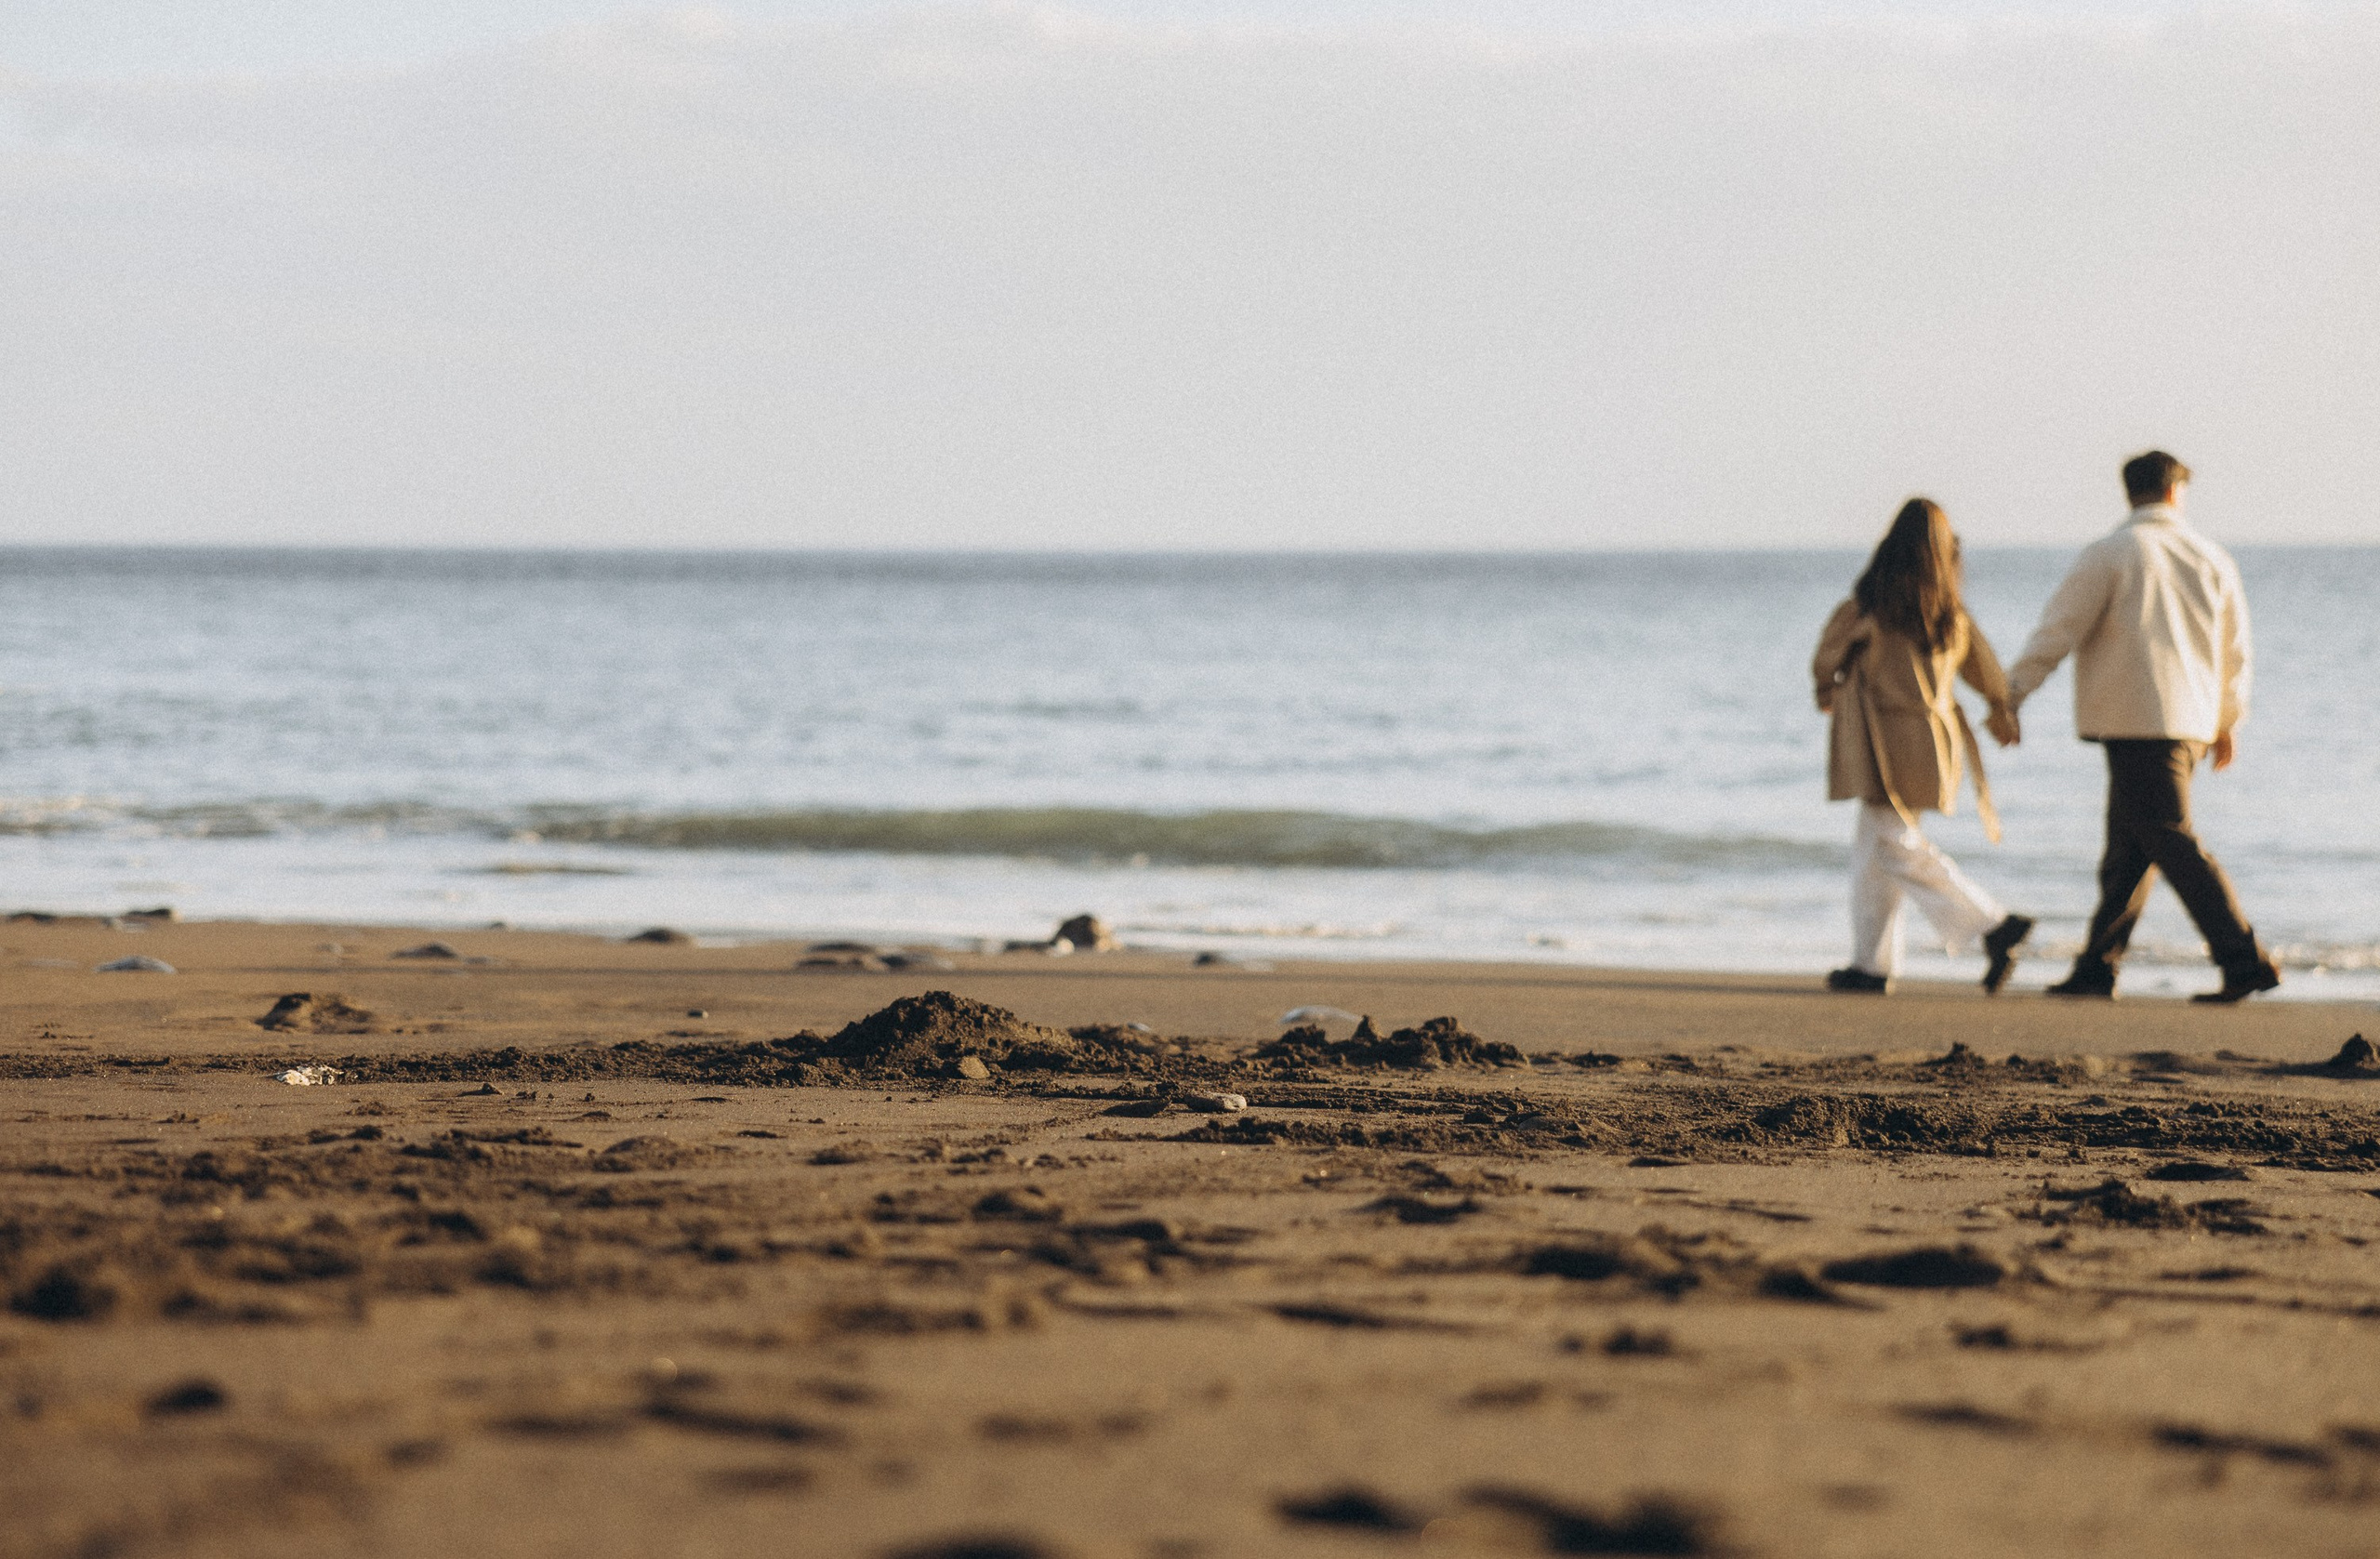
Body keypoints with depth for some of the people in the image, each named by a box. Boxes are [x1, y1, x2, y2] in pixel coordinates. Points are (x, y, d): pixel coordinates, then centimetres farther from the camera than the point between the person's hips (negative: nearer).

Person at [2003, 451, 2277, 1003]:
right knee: (2128, 848, 12)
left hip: (2137, 723, -6)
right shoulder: (2210, 558, 10)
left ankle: (2245, 961, -16)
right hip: (2191, 723, 6)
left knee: (2173, 842, -8)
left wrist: (2010, 696, -2)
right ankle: (2096, 967, 12)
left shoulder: (2109, 555, -6)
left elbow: (2058, 631, -8)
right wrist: (2227, 722, 29)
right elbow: (2234, 650, 17)